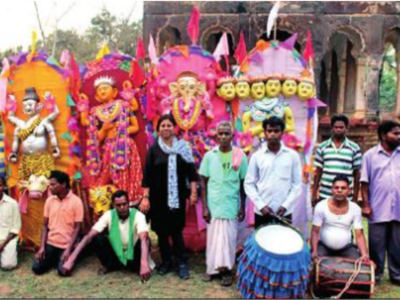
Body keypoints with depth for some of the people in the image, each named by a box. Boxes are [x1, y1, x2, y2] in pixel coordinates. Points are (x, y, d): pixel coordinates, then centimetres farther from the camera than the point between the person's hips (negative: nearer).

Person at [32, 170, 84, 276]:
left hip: (66, 245, -4)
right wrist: (42, 247, -4)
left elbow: (77, 228, -11)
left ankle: (61, 258, 15)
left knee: (63, 271, -18)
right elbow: (45, 225, 6)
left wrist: (69, 250, -18)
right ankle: (54, 259, 22)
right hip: (50, 243, 4)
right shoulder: (49, 200, 2)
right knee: (37, 268, -7)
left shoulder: (76, 201, -12)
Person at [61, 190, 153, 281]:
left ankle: (136, 266, -7)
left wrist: (144, 264, -57)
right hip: (116, 254, 3)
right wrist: (71, 260, -29)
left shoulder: (138, 215, -22)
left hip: (133, 255, -3)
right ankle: (111, 265, -1)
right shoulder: (109, 215, -14)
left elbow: (143, 239, -39)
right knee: (97, 238, -23)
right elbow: (89, 236, -20)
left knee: (144, 239, -33)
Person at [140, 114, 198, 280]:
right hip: (158, 196, 1)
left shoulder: (183, 147, 3)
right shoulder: (154, 149, 1)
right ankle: (166, 261, 19)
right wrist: (145, 197, -7)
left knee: (176, 229, -3)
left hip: (177, 196, -1)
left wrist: (193, 192, -4)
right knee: (161, 230, 6)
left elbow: (190, 170, 3)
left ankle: (182, 263, 4)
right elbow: (147, 175, -1)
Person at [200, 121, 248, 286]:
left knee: (228, 238, 4)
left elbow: (243, 183, 3)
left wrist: (242, 207, 3)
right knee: (213, 237, 7)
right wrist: (204, 207, -3)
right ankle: (212, 268, 19)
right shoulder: (209, 156, -2)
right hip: (213, 205, 1)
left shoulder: (240, 156, -3)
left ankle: (226, 269, 14)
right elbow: (203, 182, 2)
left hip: (231, 205, 0)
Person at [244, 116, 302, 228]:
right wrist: (261, 205, -9)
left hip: (284, 213, 0)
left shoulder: (292, 155, 2)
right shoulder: (257, 156, 1)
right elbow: (249, 184, 1)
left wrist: (286, 205, -9)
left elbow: (297, 184, 2)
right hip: (261, 212, 0)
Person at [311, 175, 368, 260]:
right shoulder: (321, 207, -10)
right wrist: (314, 251, -23)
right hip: (324, 246, -1)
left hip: (346, 248, 2)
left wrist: (364, 254, -24)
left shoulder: (355, 209, -5)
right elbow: (315, 232, -9)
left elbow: (359, 235, -7)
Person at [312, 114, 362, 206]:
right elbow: (318, 172, 8)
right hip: (324, 197, 1)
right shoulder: (322, 147, 5)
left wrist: (355, 198, 1)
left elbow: (356, 174, 4)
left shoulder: (354, 148, 2)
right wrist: (314, 195, 4)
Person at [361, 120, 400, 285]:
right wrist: (365, 204, -6)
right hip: (378, 209, -2)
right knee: (377, 245, 7)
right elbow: (364, 182, -1)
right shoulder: (370, 155, 0)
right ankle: (375, 274, 19)